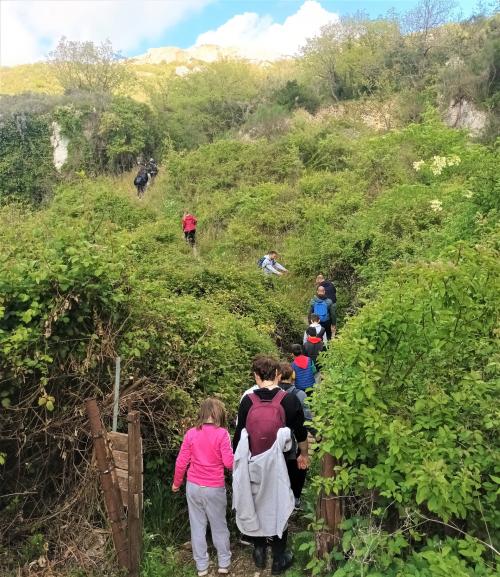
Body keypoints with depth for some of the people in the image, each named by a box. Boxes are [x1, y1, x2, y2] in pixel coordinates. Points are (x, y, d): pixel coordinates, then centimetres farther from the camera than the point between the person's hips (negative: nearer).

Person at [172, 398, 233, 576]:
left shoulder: (191, 433, -5)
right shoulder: (222, 434, -15)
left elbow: (181, 462, -1)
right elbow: (229, 463, -16)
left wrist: (176, 483, 14)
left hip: (193, 487, 3)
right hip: (214, 488, -2)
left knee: (197, 526, 15)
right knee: (219, 526, 16)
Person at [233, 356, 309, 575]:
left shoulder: (247, 401, -8)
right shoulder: (289, 400, -10)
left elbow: (238, 434, -2)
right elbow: (301, 432, 2)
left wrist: (236, 458, 13)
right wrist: (304, 455, 20)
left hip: (250, 464, 1)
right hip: (275, 464, -1)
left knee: (255, 505, 20)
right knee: (277, 508, 15)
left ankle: (259, 551, 36)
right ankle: (279, 559, 28)